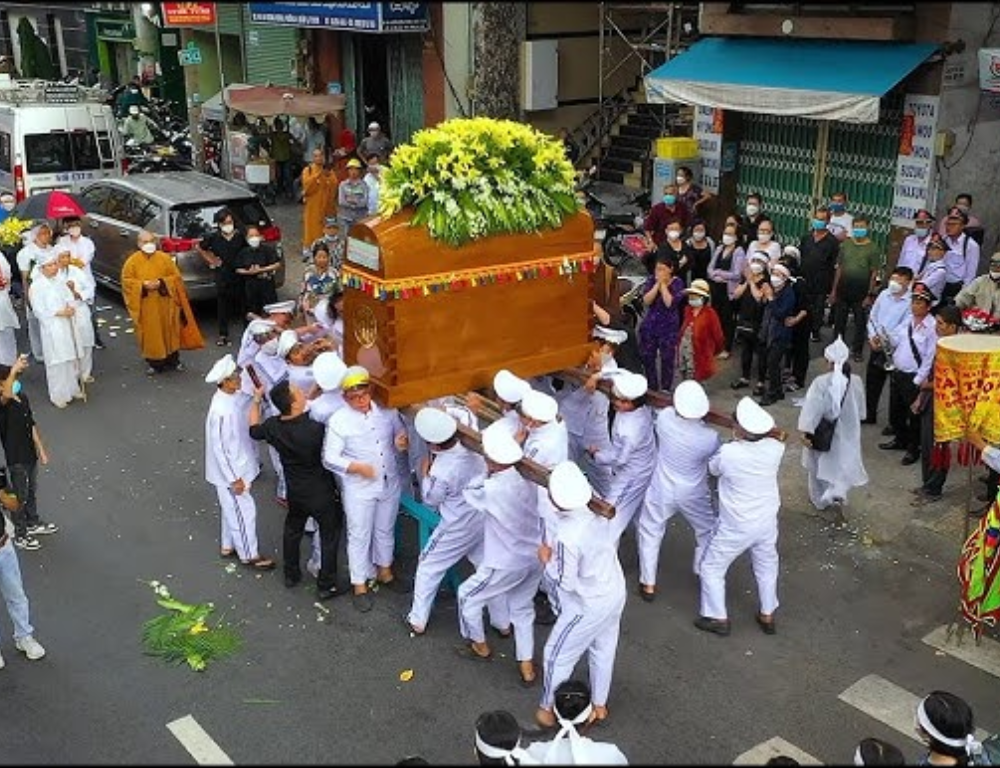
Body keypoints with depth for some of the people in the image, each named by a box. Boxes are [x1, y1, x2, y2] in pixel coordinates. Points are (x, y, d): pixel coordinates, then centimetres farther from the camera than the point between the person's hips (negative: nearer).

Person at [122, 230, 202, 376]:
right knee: (150, 334, 3)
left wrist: (161, 283, -15)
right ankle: (153, 362, 14)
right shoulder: (132, 261, 0)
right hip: (146, 307, -1)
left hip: (164, 305, 1)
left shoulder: (164, 258, 0)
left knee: (169, 331, 7)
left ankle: (173, 359, 22)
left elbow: (176, 277, 1)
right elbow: (126, 281, -1)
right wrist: (143, 285, -16)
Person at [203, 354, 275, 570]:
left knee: (233, 508, 24)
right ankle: (249, 555, 25)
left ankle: (228, 546, 42)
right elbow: (219, 448, -26)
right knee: (244, 511, 7)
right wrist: (234, 479, -20)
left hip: (239, 465, 9)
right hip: (231, 471, -9)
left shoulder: (234, 397, -6)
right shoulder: (221, 411, -31)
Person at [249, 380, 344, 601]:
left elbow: (254, 429, 7)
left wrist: (256, 400, 18)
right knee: (329, 536, 14)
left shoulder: (273, 427, -16)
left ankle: (291, 575, 44)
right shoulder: (314, 429, -34)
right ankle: (326, 585, 23)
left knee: (292, 530, 28)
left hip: (295, 491, 6)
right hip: (321, 492, -5)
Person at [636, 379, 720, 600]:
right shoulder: (710, 437, -28)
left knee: (650, 533, 21)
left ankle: (648, 585, 29)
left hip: (661, 491, 1)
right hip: (693, 495, -1)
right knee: (707, 532, 26)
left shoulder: (664, 418, -28)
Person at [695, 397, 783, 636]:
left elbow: (712, 469, -6)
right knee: (766, 567, 28)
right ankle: (768, 616, 43)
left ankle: (718, 619, 30)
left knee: (712, 568, 18)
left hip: (735, 528, -4)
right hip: (767, 523, 4)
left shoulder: (728, 452, -30)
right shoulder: (775, 448, -19)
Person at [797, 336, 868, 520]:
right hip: (847, 433, 2)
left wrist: (805, 432, -19)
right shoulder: (856, 381, -11)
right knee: (842, 467, 15)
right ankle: (836, 497, -9)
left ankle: (819, 499, 38)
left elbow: (812, 409, -23)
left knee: (819, 465, 21)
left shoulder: (820, 382, -22)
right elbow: (860, 409, 3)